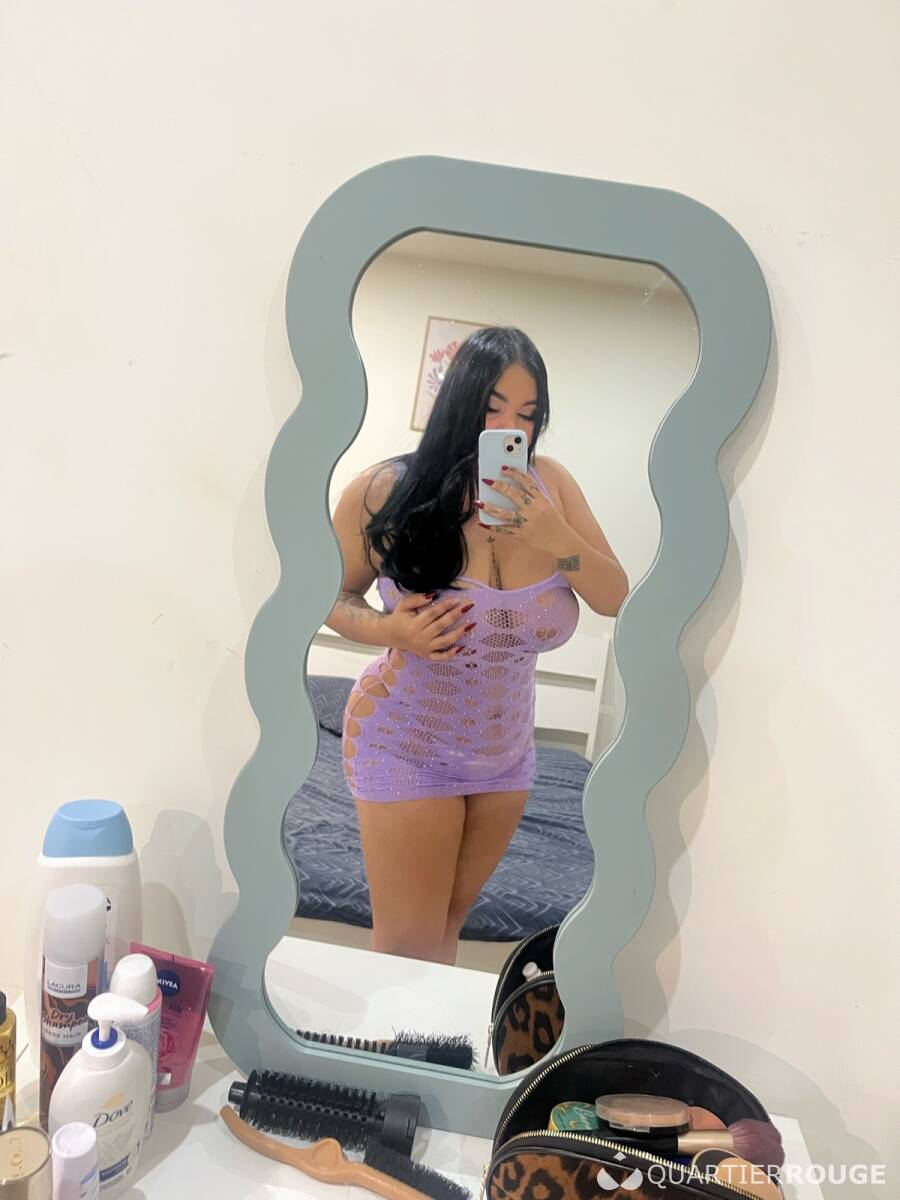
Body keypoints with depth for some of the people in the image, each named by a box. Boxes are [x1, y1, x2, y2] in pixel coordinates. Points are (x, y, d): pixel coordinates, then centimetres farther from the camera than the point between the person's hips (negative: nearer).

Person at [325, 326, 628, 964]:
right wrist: (388, 630, -25)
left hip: (507, 750, 4)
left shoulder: (550, 485, -10)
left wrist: (556, 538, -24)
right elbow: (336, 595, -5)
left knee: (450, 923, 22)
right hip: (407, 747, -4)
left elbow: (616, 600, -6)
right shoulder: (387, 491, -18)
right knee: (409, 949, 5)